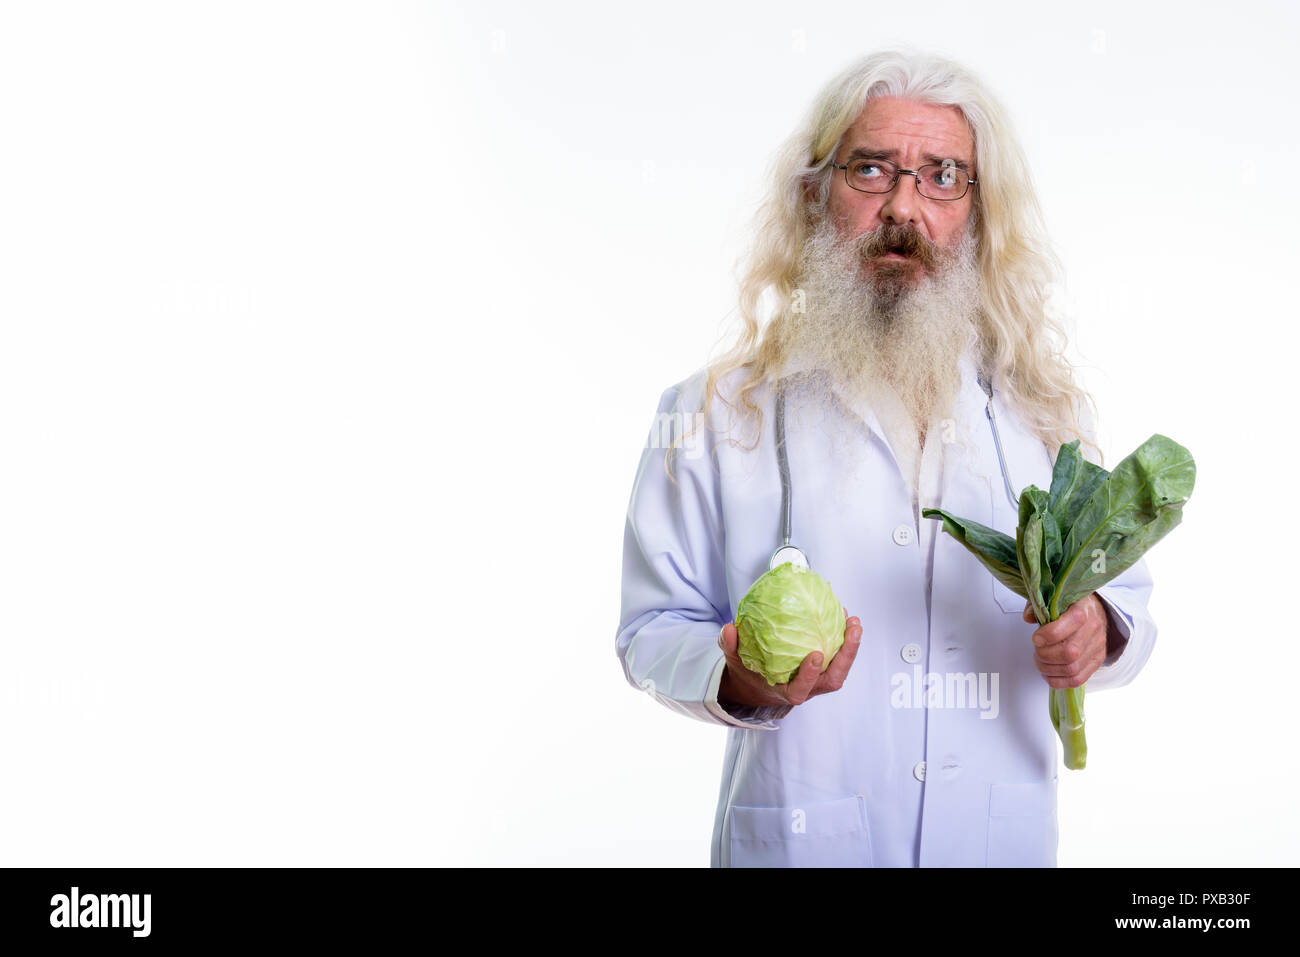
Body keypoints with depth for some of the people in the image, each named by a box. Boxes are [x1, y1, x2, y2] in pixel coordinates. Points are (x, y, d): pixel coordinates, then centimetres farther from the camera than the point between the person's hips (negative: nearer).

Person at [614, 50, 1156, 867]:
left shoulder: (1047, 410, 1)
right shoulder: (715, 414, -7)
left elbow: (1131, 595, 9)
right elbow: (654, 630, -5)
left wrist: (1100, 630, -13)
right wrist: (737, 682, -24)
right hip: (798, 839, -2)